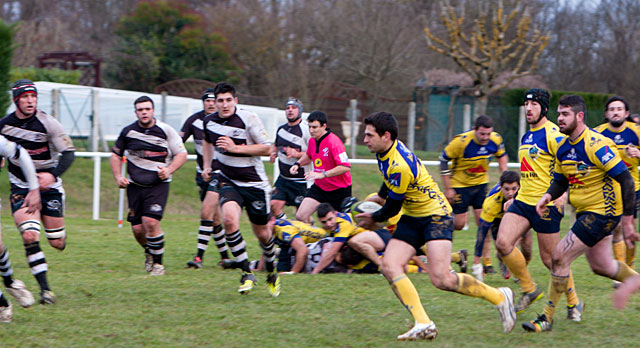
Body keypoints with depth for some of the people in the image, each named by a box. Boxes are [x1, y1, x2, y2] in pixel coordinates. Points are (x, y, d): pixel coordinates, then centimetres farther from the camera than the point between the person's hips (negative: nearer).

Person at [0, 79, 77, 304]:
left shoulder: (47, 123, -13)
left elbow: (68, 152, -12)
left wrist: (53, 175, -26)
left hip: (47, 185, -1)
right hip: (20, 188, 1)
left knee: (57, 243, 4)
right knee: (30, 236, -21)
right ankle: (45, 288, -16)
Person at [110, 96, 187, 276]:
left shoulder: (165, 130, -5)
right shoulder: (128, 131, 3)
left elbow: (181, 154, 1)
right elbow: (116, 154, 16)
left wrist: (169, 170, -14)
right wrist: (118, 177, 4)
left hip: (158, 185, -3)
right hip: (135, 185, 3)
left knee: (151, 222, -20)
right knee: (137, 228, 0)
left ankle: (158, 262, -4)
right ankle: (149, 253, 32)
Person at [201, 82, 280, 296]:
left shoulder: (248, 118, -15)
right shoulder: (210, 121, 1)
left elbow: (266, 148, -12)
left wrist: (236, 148, -21)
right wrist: (206, 166, 14)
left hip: (255, 184, -2)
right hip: (229, 183, 2)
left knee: (262, 233, 6)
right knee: (229, 219, -27)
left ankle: (271, 273, 36)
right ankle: (247, 273, -19)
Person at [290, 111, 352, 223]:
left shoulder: (334, 142, -23)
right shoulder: (312, 141, 1)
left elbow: (345, 167, -34)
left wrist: (322, 174, -38)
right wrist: (298, 164, 6)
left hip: (338, 190, -6)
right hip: (319, 187, 6)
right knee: (300, 216, -7)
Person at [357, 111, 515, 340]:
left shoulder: (399, 166, -28)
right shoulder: (386, 151, 0)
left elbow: (392, 208, -16)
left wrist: (374, 218, 3)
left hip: (435, 216, -10)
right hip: (412, 217, 10)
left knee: (441, 279, -20)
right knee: (389, 266, -10)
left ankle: (499, 297, 1)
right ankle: (423, 324, -14)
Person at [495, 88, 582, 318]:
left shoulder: (552, 134, -11)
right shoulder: (527, 136, 16)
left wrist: (561, 194, -25)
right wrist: (515, 198, 25)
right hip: (523, 202, 7)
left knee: (550, 258, 0)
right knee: (503, 243, -12)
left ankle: (573, 302, 21)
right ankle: (529, 289, 5)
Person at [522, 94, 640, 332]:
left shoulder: (596, 145, -22)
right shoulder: (563, 147, 3)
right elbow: (561, 180, 16)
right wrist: (548, 195, -7)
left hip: (602, 212, -9)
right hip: (585, 212, 9)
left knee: (559, 257, -13)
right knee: (601, 266, 20)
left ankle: (547, 319, -4)